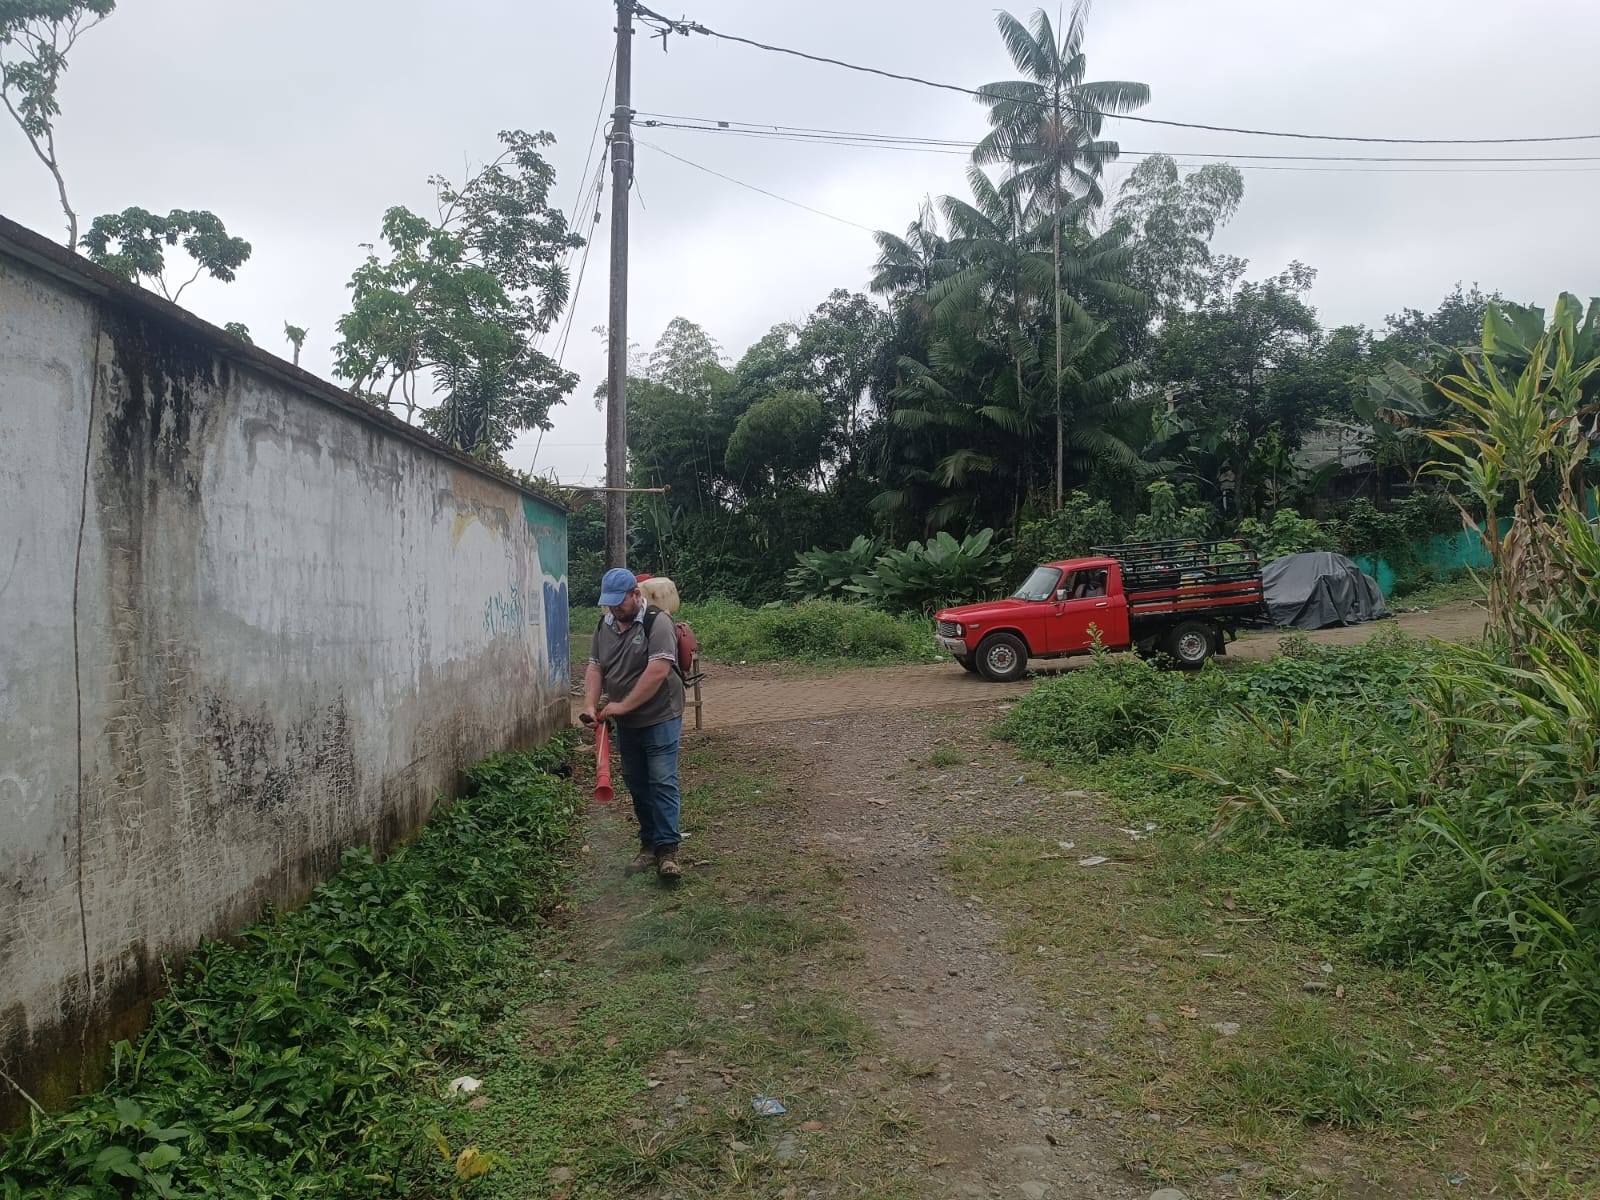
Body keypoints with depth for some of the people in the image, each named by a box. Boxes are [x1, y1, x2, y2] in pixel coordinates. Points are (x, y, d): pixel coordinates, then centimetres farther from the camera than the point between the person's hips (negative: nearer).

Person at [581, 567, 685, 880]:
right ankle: (648, 844, 22)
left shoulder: (657, 623, -15)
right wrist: (591, 705, -9)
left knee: (663, 783, -7)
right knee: (636, 784, 12)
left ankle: (667, 849, -3)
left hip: (659, 720, -7)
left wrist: (622, 705, -20)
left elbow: (658, 672, -23)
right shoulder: (605, 625, 7)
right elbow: (595, 669, 8)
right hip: (626, 725, 7)